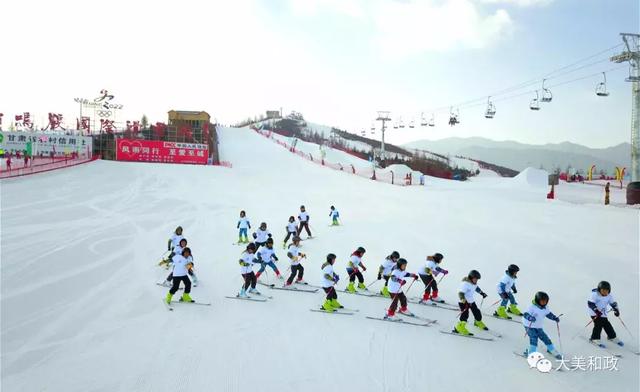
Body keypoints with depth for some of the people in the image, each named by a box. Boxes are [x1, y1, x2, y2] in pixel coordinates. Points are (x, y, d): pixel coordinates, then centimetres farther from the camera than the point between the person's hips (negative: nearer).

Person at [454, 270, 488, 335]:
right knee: (465, 314, -19)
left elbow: (476, 288, 27)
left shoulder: (474, 283, 2)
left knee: (477, 313, 18)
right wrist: (464, 301, -43)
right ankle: (459, 328, -13)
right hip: (464, 302, -9)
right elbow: (460, 293, -32)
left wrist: (482, 293, 30)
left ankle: (478, 322, 47)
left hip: (471, 301, 9)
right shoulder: (465, 284, -26)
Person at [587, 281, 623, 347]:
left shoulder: (609, 296, -3)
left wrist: (616, 310, -7)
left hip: (603, 313, 6)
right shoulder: (594, 294, -21)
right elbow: (590, 303, -24)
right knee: (598, 324, -16)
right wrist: (596, 311, -32)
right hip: (594, 312, -6)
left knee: (606, 324, 7)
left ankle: (612, 337, 32)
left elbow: (613, 303, 8)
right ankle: (595, 338, -6)